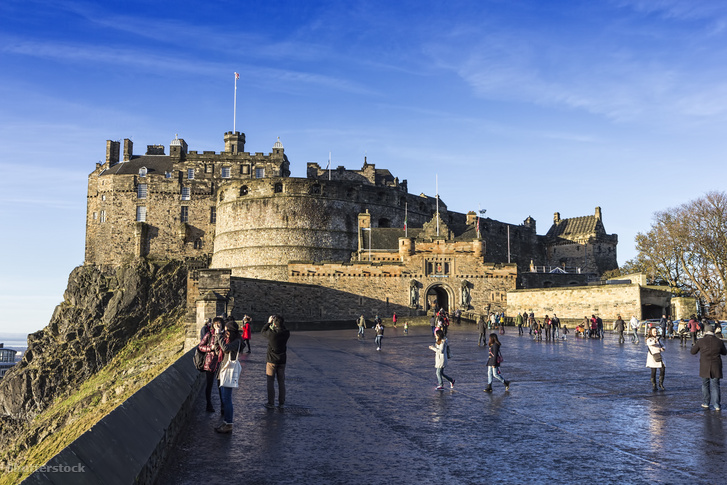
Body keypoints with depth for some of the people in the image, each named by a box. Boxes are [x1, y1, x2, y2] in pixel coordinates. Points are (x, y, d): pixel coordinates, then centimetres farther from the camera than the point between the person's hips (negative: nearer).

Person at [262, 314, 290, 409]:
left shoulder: (271, 333, -21)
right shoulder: (286, 333, -12)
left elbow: (263, 331, 1)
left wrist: (269, 322, 9)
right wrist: (280, 322, 9)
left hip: (271, 361, -3)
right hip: (282, 361, 3)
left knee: (270, 382, 8)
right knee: (281, 382, 12)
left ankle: (270, 403, 10)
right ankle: (281, 403, 17)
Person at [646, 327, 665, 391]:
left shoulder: (658, 339, 15)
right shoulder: (649, 339, -5)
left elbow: (662, 346, 15)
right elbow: (649, 343, -28)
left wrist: (662, 348, -9)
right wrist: (654, 341, -47)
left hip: (659, 356, 5)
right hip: (652, 356, -5)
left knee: (663, 369, -5)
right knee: (653, 371, -1)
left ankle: (661, 383, 12)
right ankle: (654, 385, 11)